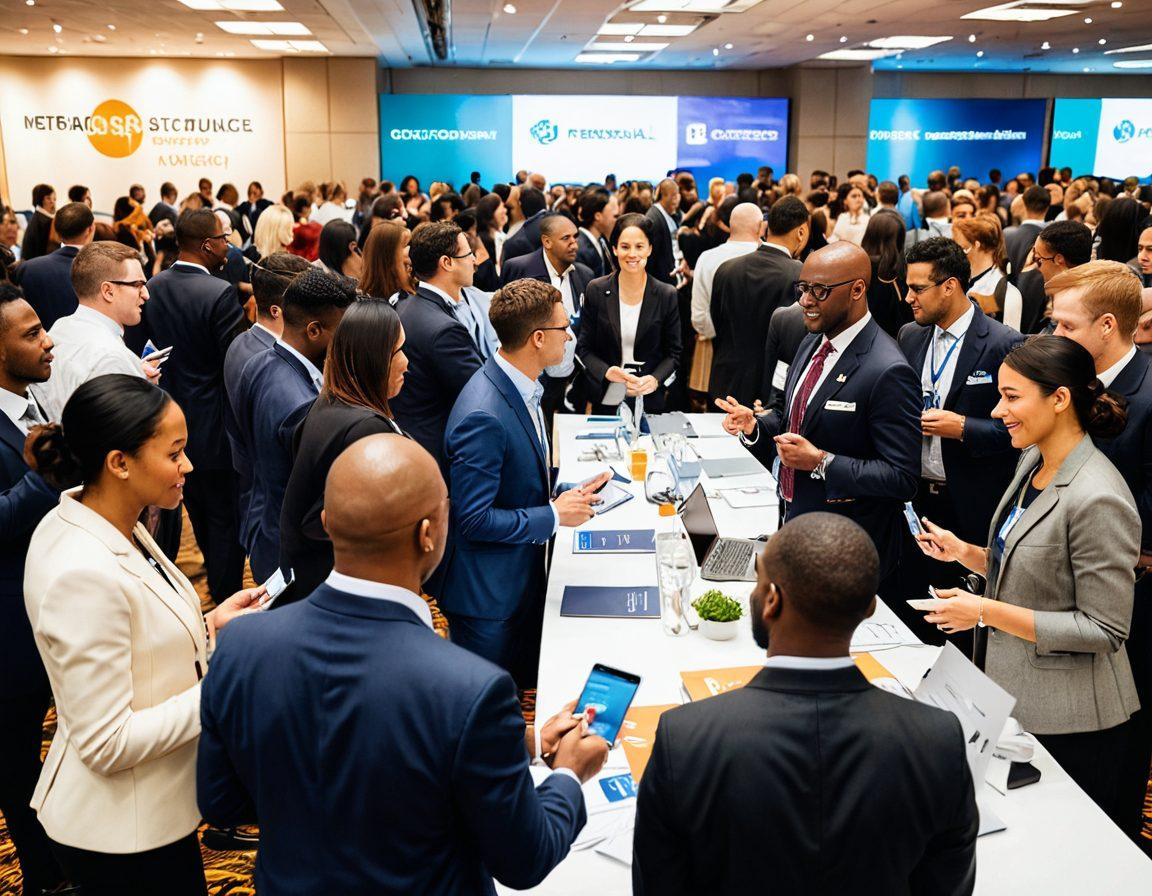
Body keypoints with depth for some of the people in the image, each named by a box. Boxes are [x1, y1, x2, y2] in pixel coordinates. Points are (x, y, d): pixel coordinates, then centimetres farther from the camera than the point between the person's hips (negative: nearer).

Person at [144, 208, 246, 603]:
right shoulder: (221, 293, -23)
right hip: (214, 423, -7)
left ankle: (214, 570, 45)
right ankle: (226, 599, 17)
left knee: (197, 506, 25)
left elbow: (152, 345, 8)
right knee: (226, 517, 7)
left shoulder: (153, 287, -1)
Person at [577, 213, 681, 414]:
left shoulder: (667, 296, -3)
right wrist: (606, 372, -17)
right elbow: (584, 347, 1)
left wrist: (655, 379, -16)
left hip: (649, 399, 0)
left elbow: (673, 353, 2)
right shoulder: (596, 291, -3)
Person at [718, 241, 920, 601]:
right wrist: (753, 426, -2)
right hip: (795, 521, 8)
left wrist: (822, 462, -27)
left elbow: (902, 477, -23)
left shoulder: (887, 372, -23)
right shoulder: (813, 344, 4)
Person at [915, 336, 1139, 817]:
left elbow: (1104, 629, -21)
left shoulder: (1098, 500, -24)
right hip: (1009, 696, 8)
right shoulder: (1032, 462, 3)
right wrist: (963, 552, -1)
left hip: (1067, 723, -8)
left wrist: (987, 611, -22)